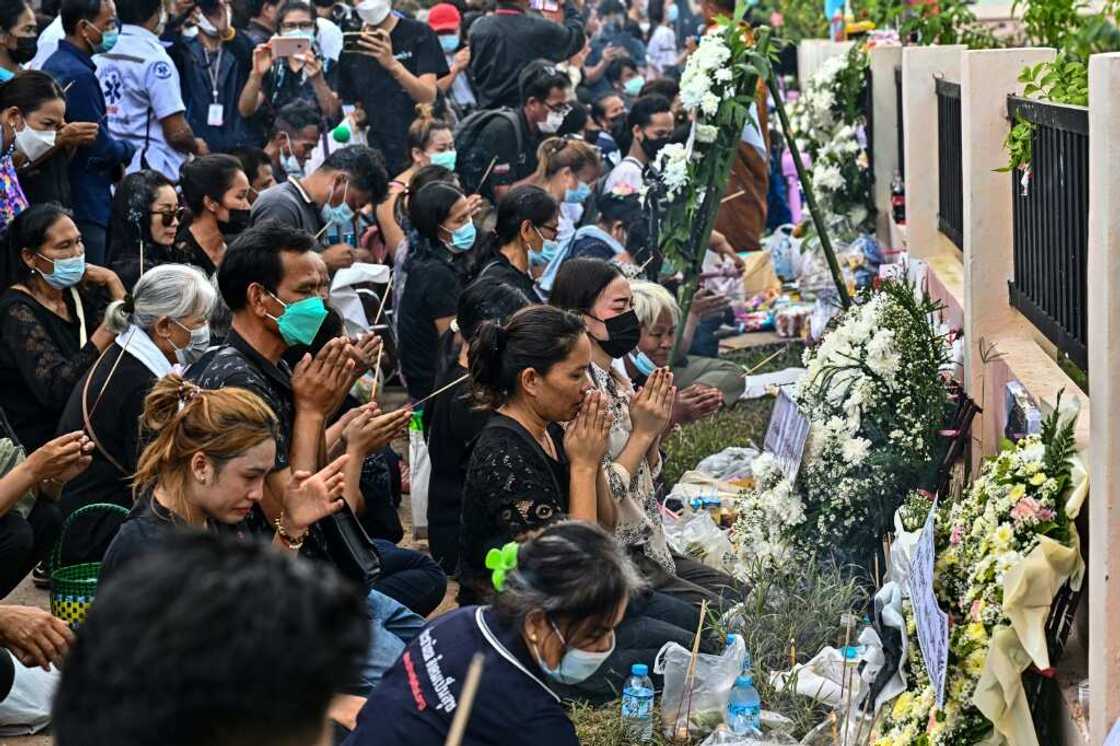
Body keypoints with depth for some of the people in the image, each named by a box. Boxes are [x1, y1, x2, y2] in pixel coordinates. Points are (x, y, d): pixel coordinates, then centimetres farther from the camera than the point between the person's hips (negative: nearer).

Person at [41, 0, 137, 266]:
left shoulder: (53, 65, 13)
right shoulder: (79, 75, -18)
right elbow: (100, 148, -18)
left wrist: (115, 164, 9)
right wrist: (128, 150, 2)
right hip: (85, 207, -10)